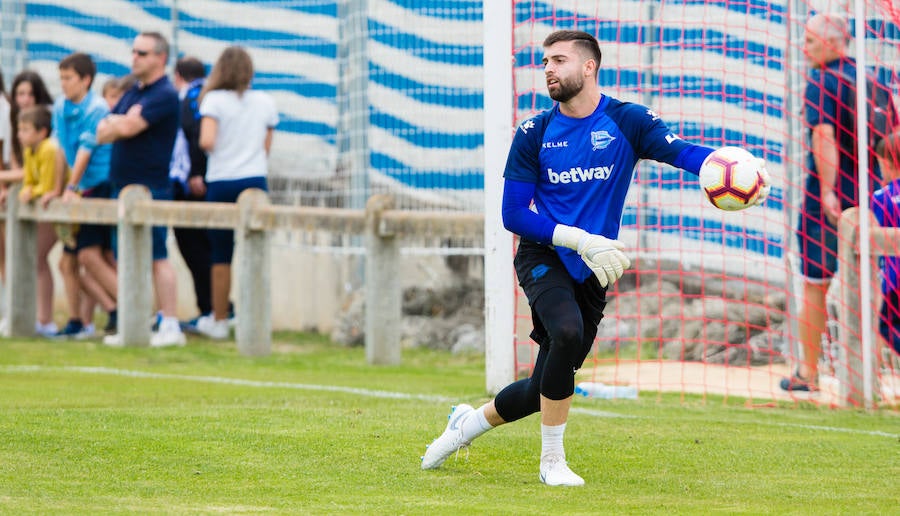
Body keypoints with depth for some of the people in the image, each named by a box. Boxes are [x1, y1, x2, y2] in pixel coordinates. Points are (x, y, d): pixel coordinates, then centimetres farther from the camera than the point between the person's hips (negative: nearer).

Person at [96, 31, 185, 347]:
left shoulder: (164, 95, -11)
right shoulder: (133, 93, 18)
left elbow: (128, 127, -21)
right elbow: (102, 133, 13)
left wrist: (117, 123, 0)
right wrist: (121, 123, -7)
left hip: (150, 188, -9)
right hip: (123, 187, 9)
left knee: (157, 257, -9)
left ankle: (170, 327, -7)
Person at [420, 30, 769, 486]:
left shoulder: (627, 122, -5)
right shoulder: (534, 134, -3)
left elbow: (682, 152, -20)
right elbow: (513, 215, -4)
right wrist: (580, 239, -18)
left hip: (594, 271, 2)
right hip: (543, 257, -2)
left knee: (545, 389, 7)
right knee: (567, 332, -32)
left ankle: (469, 422, 37)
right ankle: (552, 460, -18)